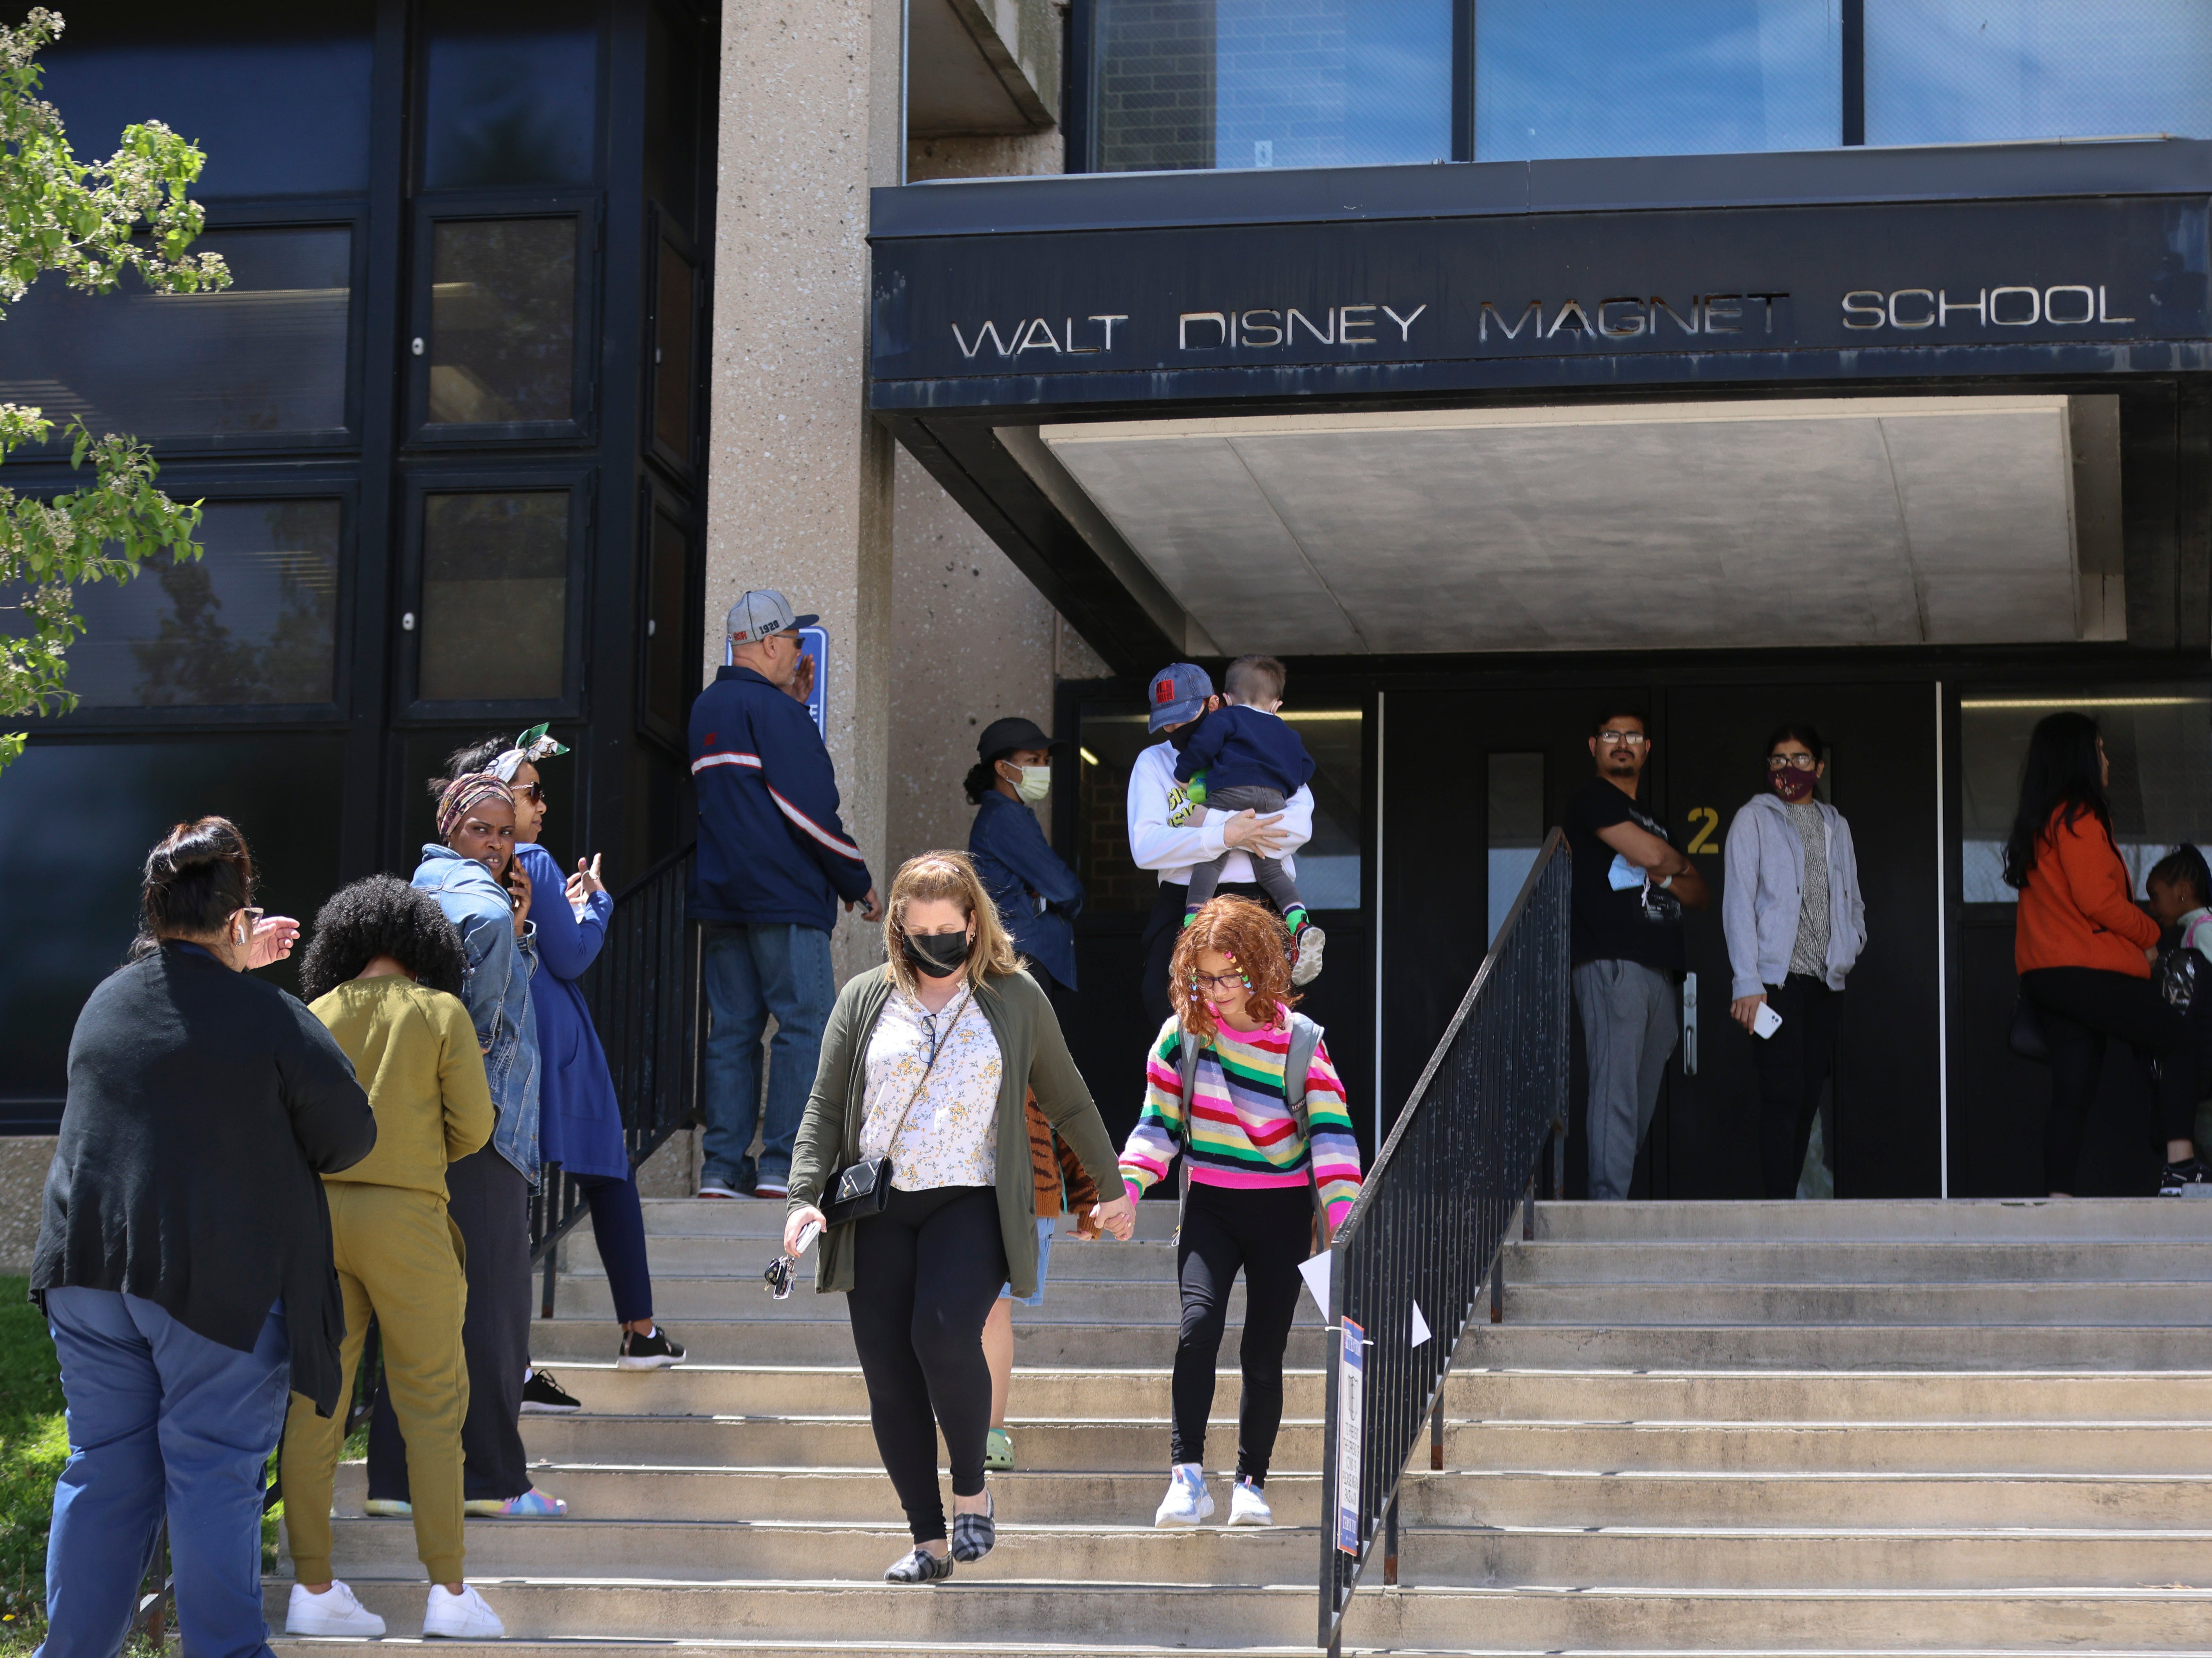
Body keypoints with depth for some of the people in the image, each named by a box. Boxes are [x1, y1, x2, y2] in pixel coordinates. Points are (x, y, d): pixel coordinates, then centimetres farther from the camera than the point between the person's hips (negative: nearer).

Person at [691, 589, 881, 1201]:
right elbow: (811, 806, -13)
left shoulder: (703, 710, 16)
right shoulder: (771, 708, -10)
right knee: (807, 1024, -6)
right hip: (784, 897, -8)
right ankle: (782, 1167, -11)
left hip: (718, 896, 8)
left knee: (731, 1029, 8)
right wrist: (857, 882, -3)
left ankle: (723, 1167, 5)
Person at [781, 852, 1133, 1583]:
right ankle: (928, 1541, 7)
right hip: (876, 1212, 3)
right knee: (888, 1376, -2)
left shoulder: (1015, 998, 8)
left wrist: (1113, 1186, 24)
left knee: (944, 1333, -26)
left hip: (972, 1203, -3)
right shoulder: (864, 1000, 11)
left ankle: (972, 1492, -4)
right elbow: (825, 1107, 10)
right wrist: (805, 1197, -4)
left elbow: (1066, 1100, 18)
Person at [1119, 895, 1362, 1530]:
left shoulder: (1301, 1041, -5)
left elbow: (1331, 1132, -6)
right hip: (1210, 1206, 0)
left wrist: (1343, 1217, -17)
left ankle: (1251, 1483, 16)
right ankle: (1187, 1475, -19)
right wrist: (1123, 1191, -9)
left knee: (1264, 1353, 1)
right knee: (1199, 1324, -21)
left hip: (1282, 1213, 0)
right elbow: (1158, 1124, 6)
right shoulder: (1182, 1034, -2)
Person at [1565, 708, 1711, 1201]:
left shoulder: (1651, 819, 27)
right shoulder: (1593, 799, 3)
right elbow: (1652, 854, -11)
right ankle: (1609, 1203, -18)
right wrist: (1679, 864, 11)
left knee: (1644, 1100, 4)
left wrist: (1666, 876, 1)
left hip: (1658, 970, 8)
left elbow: (1701, 896, 22)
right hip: (1612, 963, -8)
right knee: (1616, 1089, -14)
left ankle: (1617, 1193, 8)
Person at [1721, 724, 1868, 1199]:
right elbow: (1739, 902, -3)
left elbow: (1851, 900, 25)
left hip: (1825, 981, 5)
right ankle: (1779, 1201, -14)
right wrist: (1747, 984, -11)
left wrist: (1852, 949, 5)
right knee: (1784, 1094, -12)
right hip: (1777, 978, -5)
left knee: (1810, 1094, 2)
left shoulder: (1836, 826, 19)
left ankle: (1790, 1192, 6)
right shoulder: (1755, 819, 4)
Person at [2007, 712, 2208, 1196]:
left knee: (2073, 1092, 5)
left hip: (2044, 974, 9)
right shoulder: (2080, 817, -10)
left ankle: (2059, 1197, -3)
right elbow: (2097, 898, -18)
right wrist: (2149, 935, -3)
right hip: (2089, 970, -9)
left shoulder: (2038, 823, 19)